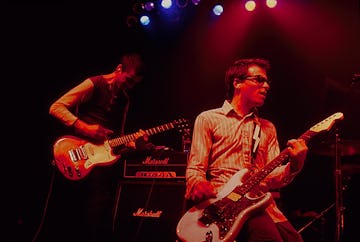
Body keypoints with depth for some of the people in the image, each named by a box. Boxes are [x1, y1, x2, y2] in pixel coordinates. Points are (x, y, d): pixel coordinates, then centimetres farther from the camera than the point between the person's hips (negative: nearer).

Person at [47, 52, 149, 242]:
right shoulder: (94, 84, -3)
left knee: (101, 224, 1)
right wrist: (85, 128, -17)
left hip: (104, 161, 6)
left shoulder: (124, 99, 18)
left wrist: (134, 144, -1)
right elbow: (56, 107, -10)